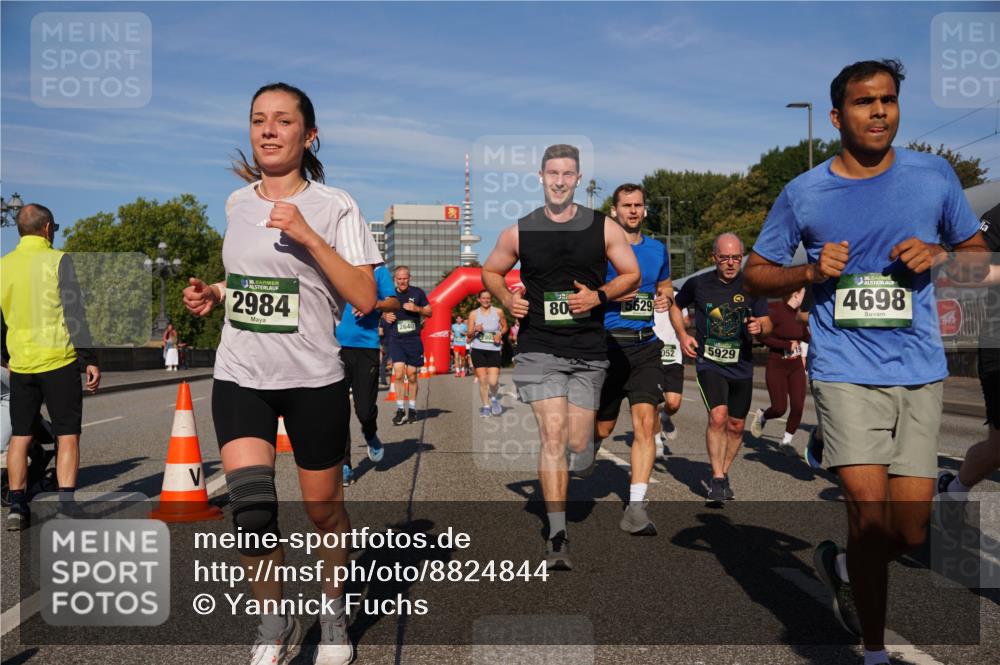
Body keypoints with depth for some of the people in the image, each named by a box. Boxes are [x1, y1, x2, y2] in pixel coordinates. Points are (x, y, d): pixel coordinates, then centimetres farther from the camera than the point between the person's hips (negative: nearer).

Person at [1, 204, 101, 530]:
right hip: (58, 360, -4)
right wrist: (89, 359, -10)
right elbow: (74, 313, -11)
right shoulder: (58, 260, -6)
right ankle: (66, 507, -3)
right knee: (67, 436, 1)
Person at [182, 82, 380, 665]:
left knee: (323, 508, 8)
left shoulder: (333, 206, -7)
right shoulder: (237, 202, 9)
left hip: (313, 379, -3)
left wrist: (308, 235, -22)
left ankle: (334, 612, 36)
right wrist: (214, 295, 5)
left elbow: (365, 298, -15)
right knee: (251, 503, -13)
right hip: (240, 376, 4)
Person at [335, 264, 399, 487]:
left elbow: (394, 303, 4)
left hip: (366, 345, -1)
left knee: (364, 409, -3)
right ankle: (343, 465, 8)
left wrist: (374, 304, -16)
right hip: (336, 345, 2)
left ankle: (370, 435, 32)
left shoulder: (378, 270, 8)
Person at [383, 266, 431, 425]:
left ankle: (412, 409, 18)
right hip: (396, 340, 1)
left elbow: (429, 312, 7)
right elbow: (384, 311, 22)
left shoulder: (418, 293, 3)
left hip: (413, 339, -1)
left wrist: (417, 309, -12)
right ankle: (400, 410, -6)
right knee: (398, 374, -11)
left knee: (411, 375, 6)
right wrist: (385, 316, -1)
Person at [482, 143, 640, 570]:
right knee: (553, 438, -11)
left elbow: (632, 275, 9)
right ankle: (557, 538, -5)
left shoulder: (603, 228, 3)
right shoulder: (519, 233, 3)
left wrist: (599, 296, -9)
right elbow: (490, 271, 17)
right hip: (540, 350, -1)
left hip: (589, 352, 1)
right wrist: (507, 299, -4)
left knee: (578, 444, 4)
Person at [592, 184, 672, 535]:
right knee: (602, 427, 7)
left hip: (645, 346, 3)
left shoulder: (657, 250, 13)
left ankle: (635, 508, -10)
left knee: (645, 421, -12)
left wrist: (666, 297, 7)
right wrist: (610, 294, -16)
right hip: (607, 344, -3)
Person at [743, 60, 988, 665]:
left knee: (910, 531, 2)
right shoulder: (803, 193, 3)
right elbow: (756, 274, 10)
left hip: (919, 370, 2)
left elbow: (979, 256, 16)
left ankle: (844, 566, 36)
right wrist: (812, 271, -9)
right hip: (845, 370, -2)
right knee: (870, 509, -12)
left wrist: (936, 254, -6)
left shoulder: (935, 175, 7)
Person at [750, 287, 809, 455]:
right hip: (776, 367, -5)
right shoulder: (775, 313, -15)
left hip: (796, 367, 6)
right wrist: (788, 345, -18)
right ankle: (761, 416, 31)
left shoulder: (799, 315, 5)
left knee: (798, 407, -3)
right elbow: (763, 337, -20)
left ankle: (786, 441, 18)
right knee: (780, 409, -4)